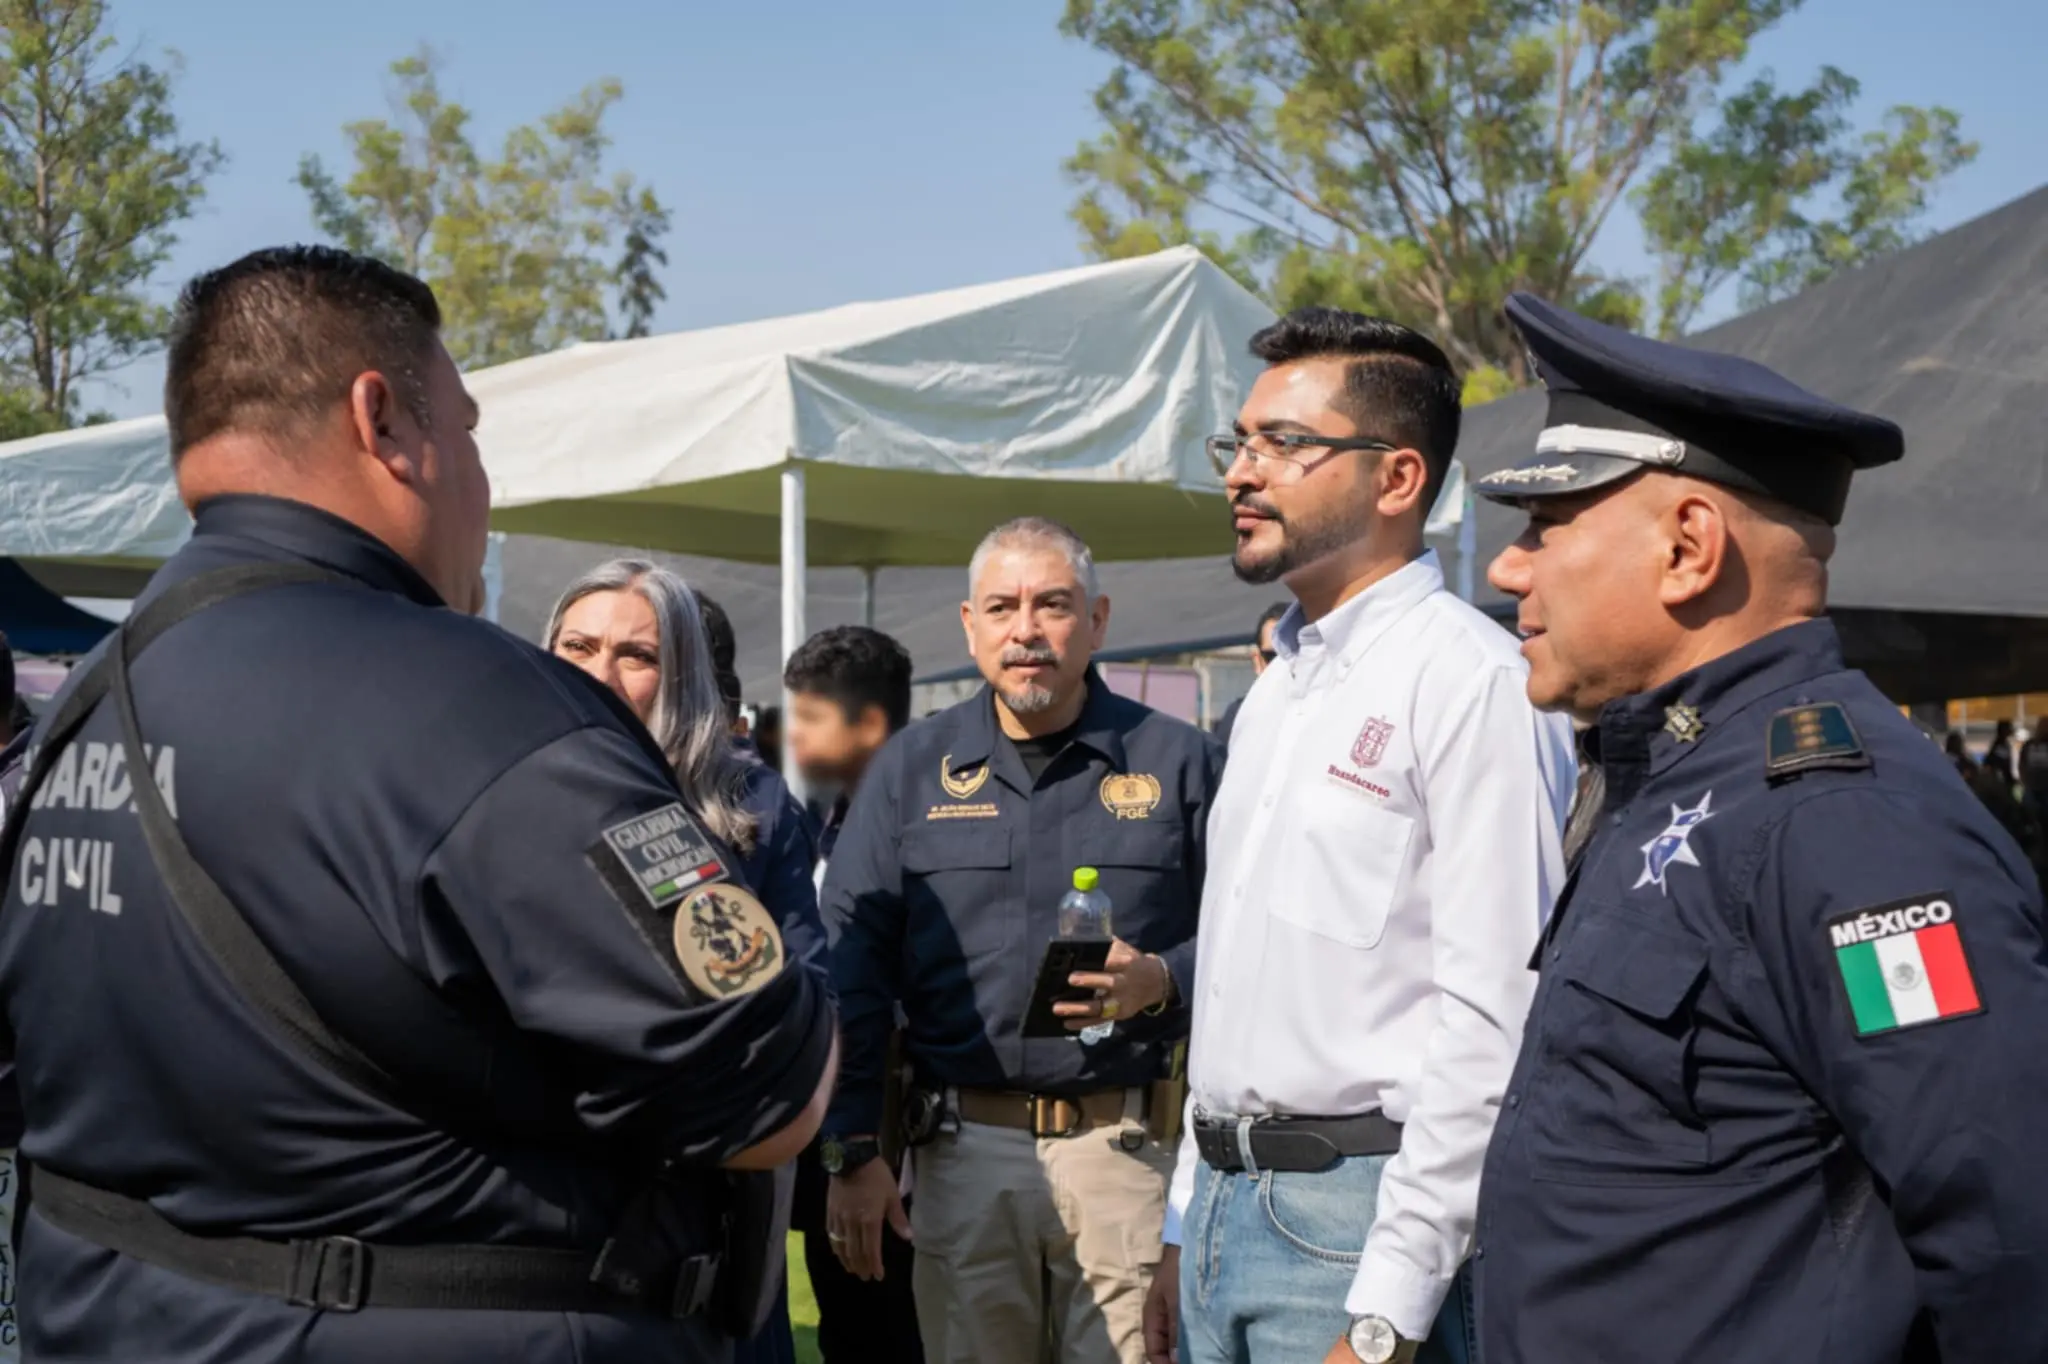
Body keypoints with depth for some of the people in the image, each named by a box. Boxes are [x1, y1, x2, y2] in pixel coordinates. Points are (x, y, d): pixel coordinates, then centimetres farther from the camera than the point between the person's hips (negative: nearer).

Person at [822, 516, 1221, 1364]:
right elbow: (852, 968, 5)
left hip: (1127, 1148, -1)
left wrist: (1162, 983, -14)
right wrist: (851, 1151, -2)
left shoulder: (1175, 762, 5)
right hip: (964, 1147, 1)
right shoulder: (912, 770, 8)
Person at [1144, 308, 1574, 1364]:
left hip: (1358, 1216, -8)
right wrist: (1185, 1231, 17)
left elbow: (1490, 1027, -20)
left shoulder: (1472, 681, -14)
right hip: (1224, 1201, 8)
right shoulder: (1281, 686, 14)